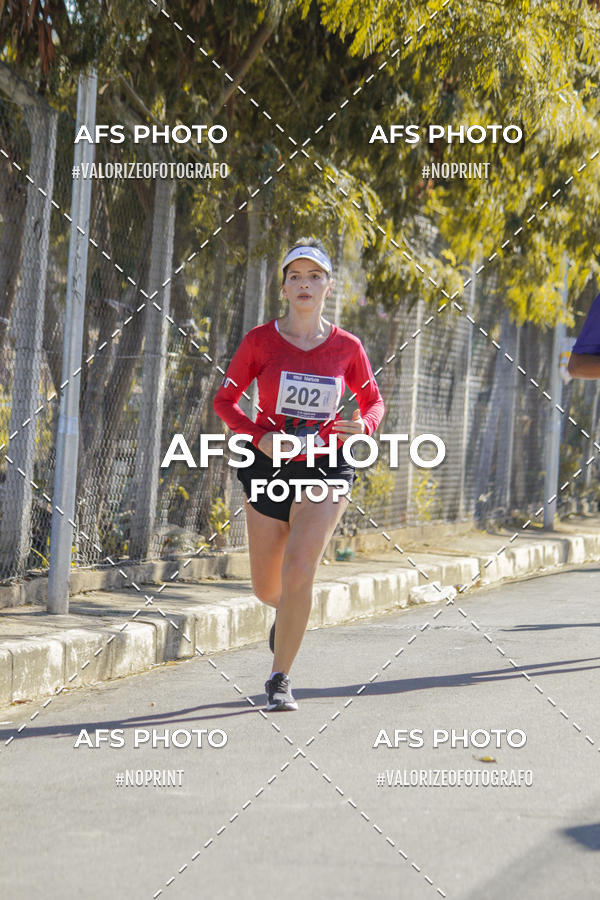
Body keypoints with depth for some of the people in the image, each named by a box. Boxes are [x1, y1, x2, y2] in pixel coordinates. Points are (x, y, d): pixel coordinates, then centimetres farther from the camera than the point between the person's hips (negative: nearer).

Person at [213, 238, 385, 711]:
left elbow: (373, 401, 13)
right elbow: (224, 400, 2)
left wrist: (362, 426, -11)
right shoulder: (260, 340, -3)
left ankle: (280, 679, -8)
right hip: (269, 467, 1)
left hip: (325, 469, -1)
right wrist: (259, 436, -15)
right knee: (266, 588, 9)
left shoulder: (347, 347, -1)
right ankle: (289, 614, 49)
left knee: (299, 571, -20)